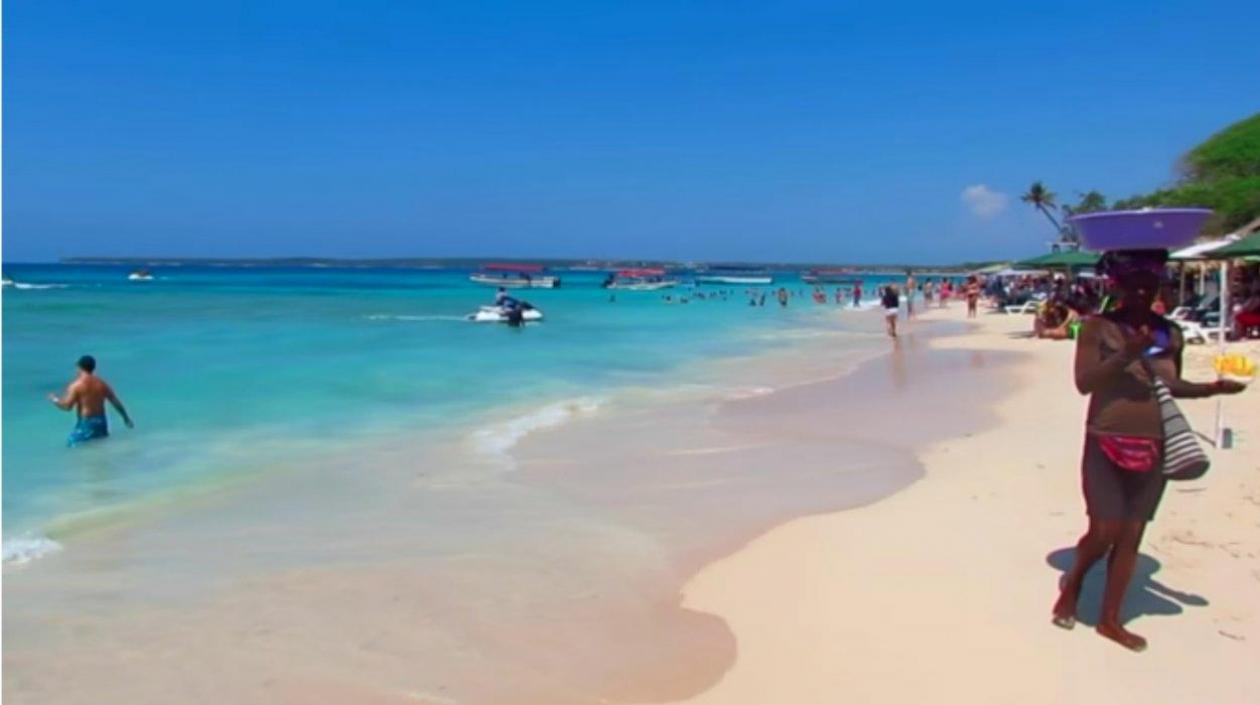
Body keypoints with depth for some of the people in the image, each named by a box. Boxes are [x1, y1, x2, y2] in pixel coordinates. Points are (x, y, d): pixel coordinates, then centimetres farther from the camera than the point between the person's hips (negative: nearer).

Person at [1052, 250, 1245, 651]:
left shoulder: (1170, 335, 5)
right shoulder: (1099, 327, -8)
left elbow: (1172, 386, 17)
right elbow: (1083, 382, -16)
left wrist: (1212, 388, 0)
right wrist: (1126, 355, -26)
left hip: (1152, 449, 5)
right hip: (1106, 445, -4)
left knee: (1132, 535, 9)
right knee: (1104, 531, -7)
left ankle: (1110, 619, 22)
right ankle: (1071, 585, 24)